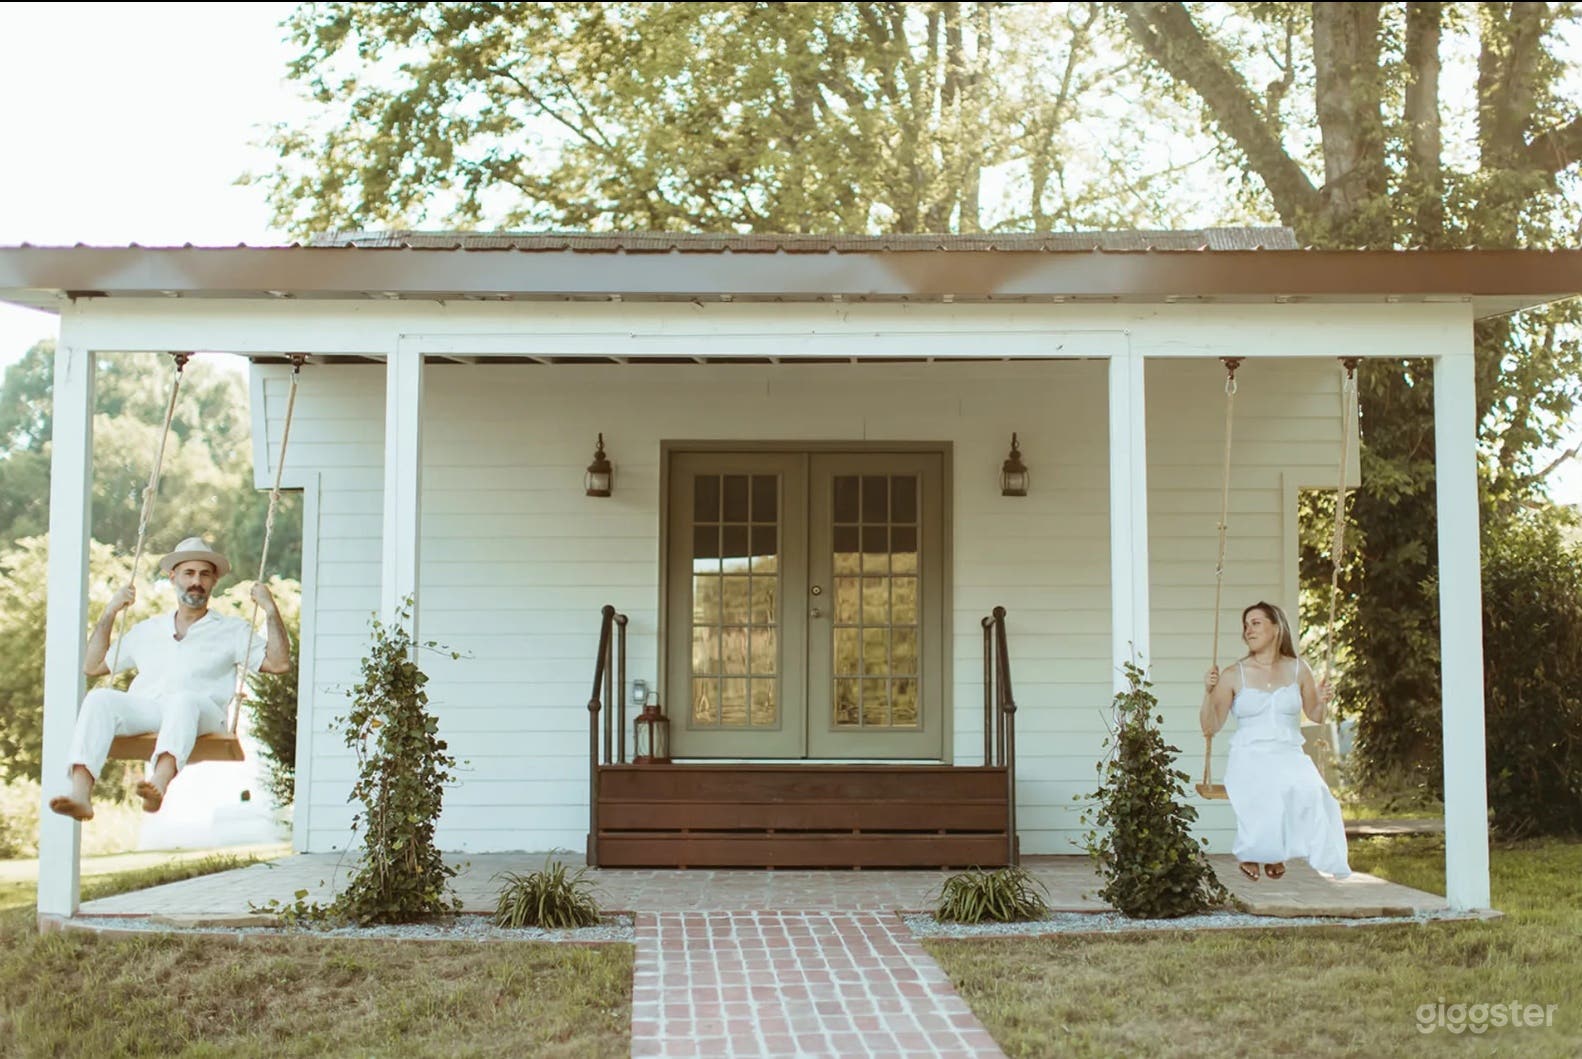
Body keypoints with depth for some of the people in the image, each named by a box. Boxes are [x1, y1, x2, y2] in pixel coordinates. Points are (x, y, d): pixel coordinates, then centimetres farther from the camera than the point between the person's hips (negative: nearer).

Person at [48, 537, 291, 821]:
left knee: (184, 700, -40)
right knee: (100, 698, -30)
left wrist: (270, 610, 6)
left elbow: (279, 663, 10)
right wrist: (110, 613, 28)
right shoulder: (147, 630, 33)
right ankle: (80, 794, -47)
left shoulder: (232, 630, 24)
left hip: (201, 714, -3)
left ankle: (158, 786, -66)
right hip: (142, 709, 3)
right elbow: (92, 666, 33)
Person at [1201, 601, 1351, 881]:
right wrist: (1210, 692, -13)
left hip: (1289, 756, 2)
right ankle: (1249, 852, -11)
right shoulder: (1233, 675, 4)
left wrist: (1322, 702, -1)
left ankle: (1275, 852, -13)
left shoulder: (1297, 670, 11)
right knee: (1262, 792, -36)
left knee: (1306, 787, -33)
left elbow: (1314, 716, 21)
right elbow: (1210, 727, 2)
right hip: (1248, 758, -2)